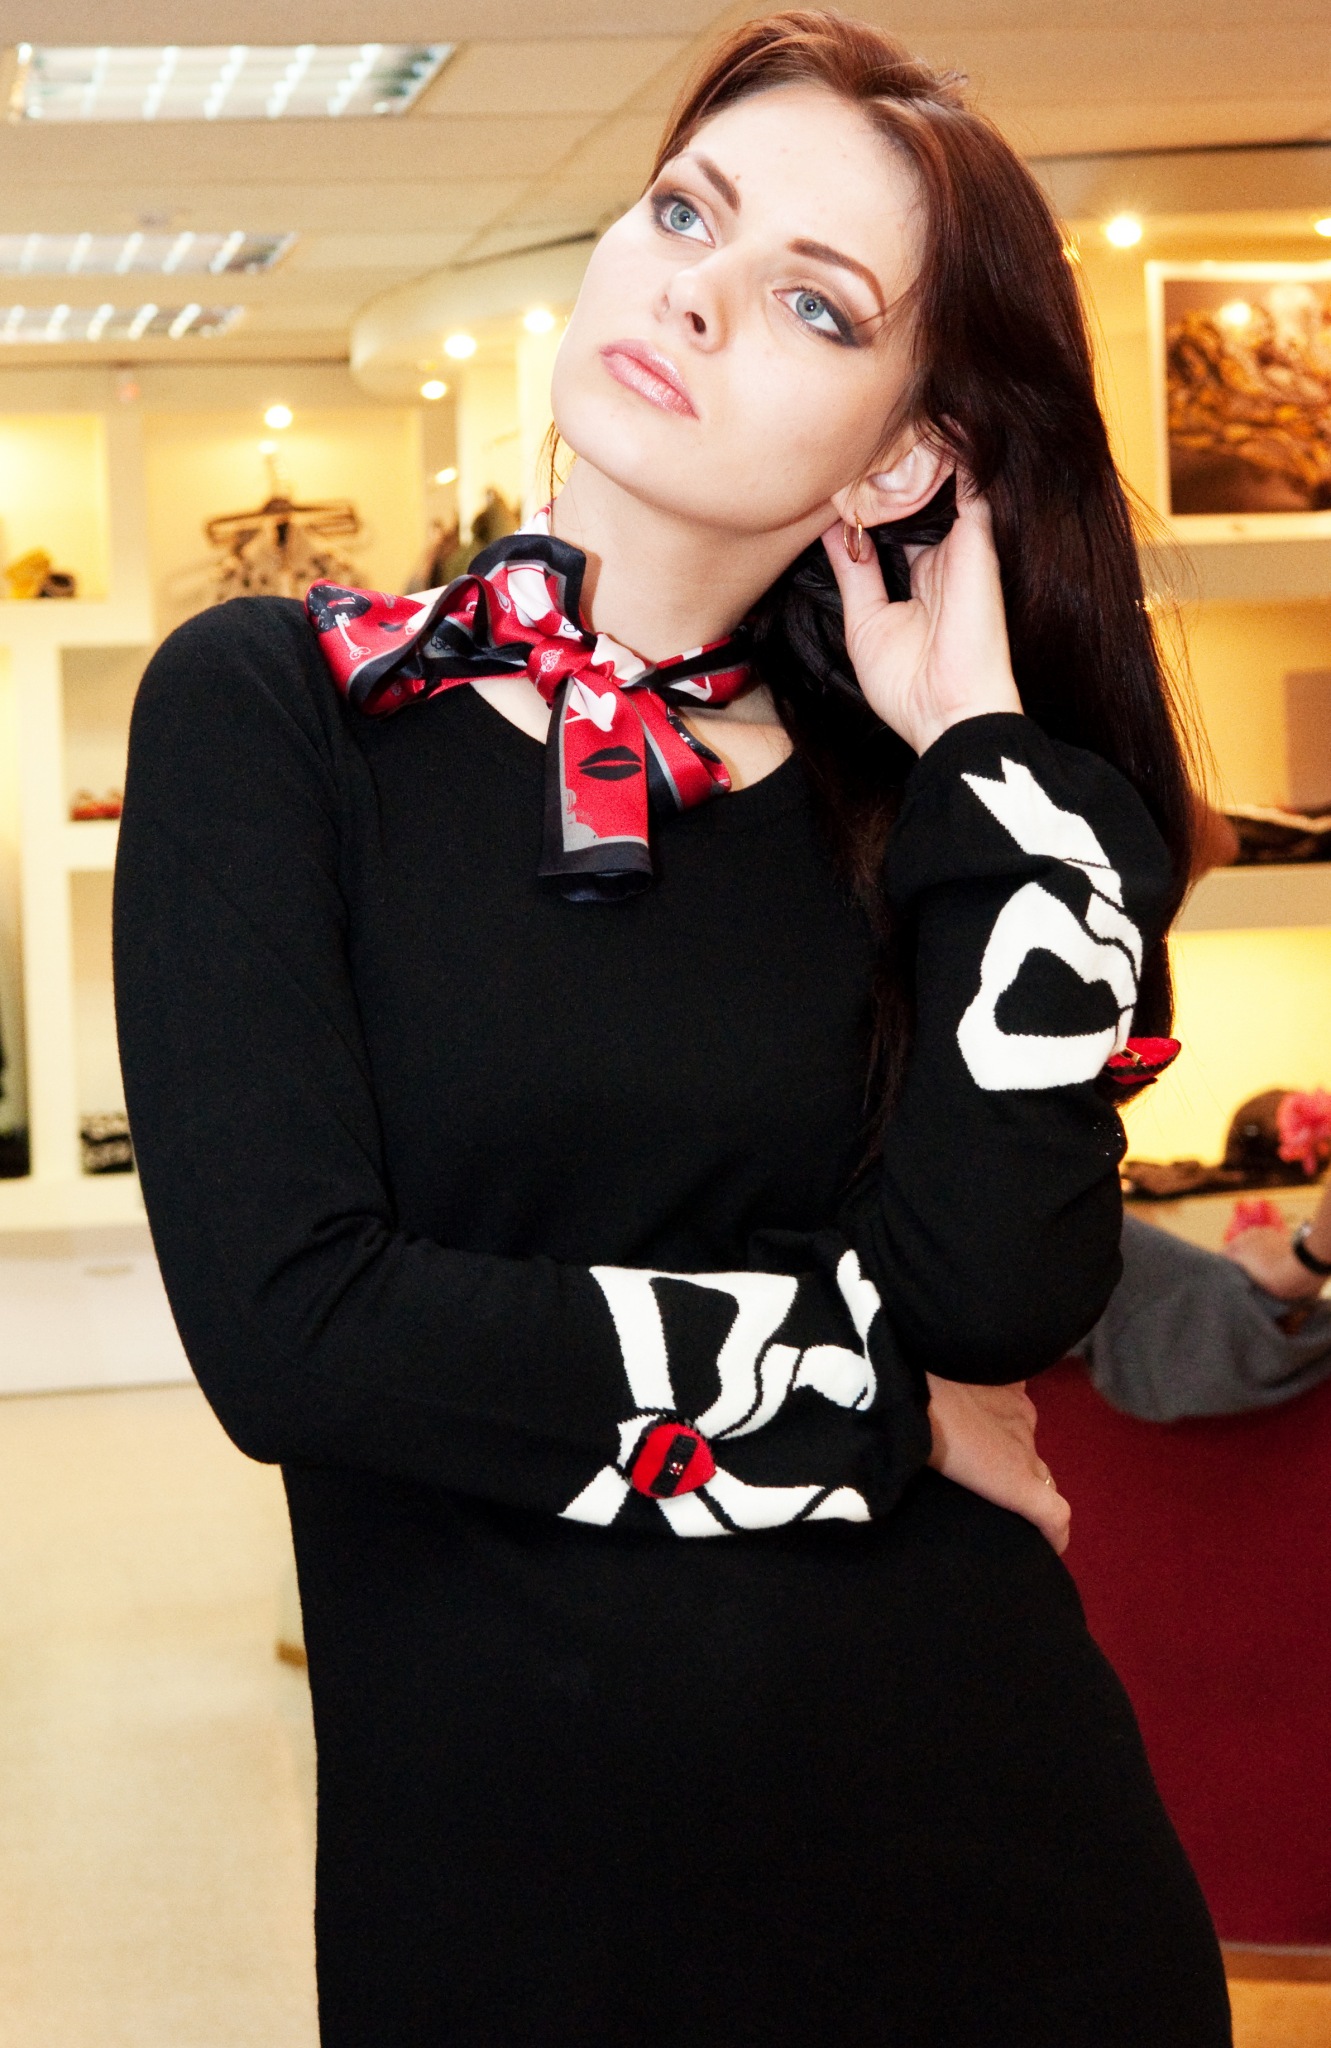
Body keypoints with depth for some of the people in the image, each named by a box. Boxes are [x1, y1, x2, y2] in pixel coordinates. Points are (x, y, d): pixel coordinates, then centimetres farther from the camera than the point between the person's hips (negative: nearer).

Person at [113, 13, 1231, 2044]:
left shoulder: (919, 791, 3)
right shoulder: (276, 712, -6)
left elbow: (997, 1287, -13)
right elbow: (289, 1324, -16)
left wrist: (985, 742, -10)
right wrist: (872, 1389, -10)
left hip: (982, 1832, 3)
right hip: (510, 1856, -2)